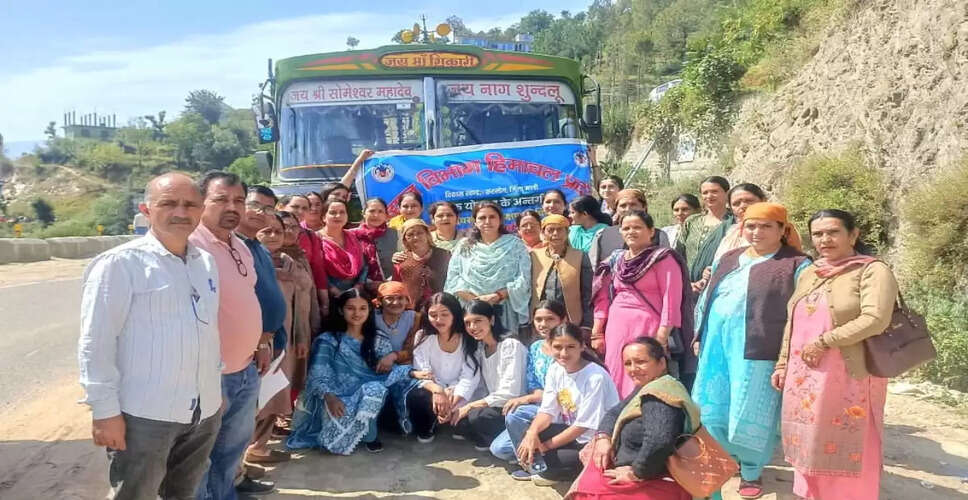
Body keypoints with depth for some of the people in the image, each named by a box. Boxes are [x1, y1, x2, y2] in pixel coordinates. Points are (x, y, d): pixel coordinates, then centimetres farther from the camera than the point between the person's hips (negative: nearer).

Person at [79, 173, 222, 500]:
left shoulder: (207, 262, 9)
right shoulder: (120, 263, -11)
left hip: (204, 412, 6)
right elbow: (95, 343, -12)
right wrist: (104, 410, -13)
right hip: (144, 415, -6)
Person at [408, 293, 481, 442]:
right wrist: (436, 390, -34)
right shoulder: (423, 337, -3)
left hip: (459, 395, -1)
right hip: (433, 391, 1)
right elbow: (422, 373, -12)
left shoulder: (468, 339, -9)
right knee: (415, 397, -32)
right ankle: (426, 430, 0)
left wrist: (452, 404, -30)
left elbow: (469, 378, -15)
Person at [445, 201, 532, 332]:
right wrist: (474, 299, -12)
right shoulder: (464, 246, 12)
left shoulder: (515, 245, 7)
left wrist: (497, 296, -15)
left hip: (504, 312, -1)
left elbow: (523, 279, -2)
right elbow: (452, 278, 3)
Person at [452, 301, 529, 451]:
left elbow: (509, 392, -22)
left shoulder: (511, 345, -15)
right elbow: (481, 388, 3)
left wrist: (470, 406, -19)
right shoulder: (479, 347, 9)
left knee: (476, 416, -30)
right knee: (455, 415, -14)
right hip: (494, 405, 7)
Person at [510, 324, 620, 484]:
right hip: (568, 432, 7)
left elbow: (583, 425, -20)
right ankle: (539, 467, -14)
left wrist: (546, 445, -18)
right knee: (514, 421, -6)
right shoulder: (555, 370, -1)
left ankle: (538, 467, 2)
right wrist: (532, 432, -24)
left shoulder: (596, 377, -22)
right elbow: (547, 411, -2)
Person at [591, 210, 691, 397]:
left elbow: (671, 299, -9)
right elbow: (603, 298, 15)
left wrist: (663, 336, -15)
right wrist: (597, 332, 10)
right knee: (617, 382, 6)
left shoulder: (663, 259, -2)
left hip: (648, 330, -5)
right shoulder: (615, 260, 16)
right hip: (616, 331, 6)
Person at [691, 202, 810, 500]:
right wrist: (700, 335, 16)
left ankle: (751, 472, 24)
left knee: (748, 413, 2)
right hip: (716, 342, 6)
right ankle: (732, 458, 35)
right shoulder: (728, 259, 15)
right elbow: (706, 298, 20)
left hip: (756, 349, -6)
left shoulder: (797, 265, -3)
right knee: (711, 409, 12)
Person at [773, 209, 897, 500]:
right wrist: (782, 363, 14)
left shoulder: (873, 271, -6)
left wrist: (823, 342, -18)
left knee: (843, 449, 0)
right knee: (810, 446, 13)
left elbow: (875, 320, -20)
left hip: (848, 378, -6)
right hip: (804, 378, 6)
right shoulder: (808, 274, 14)